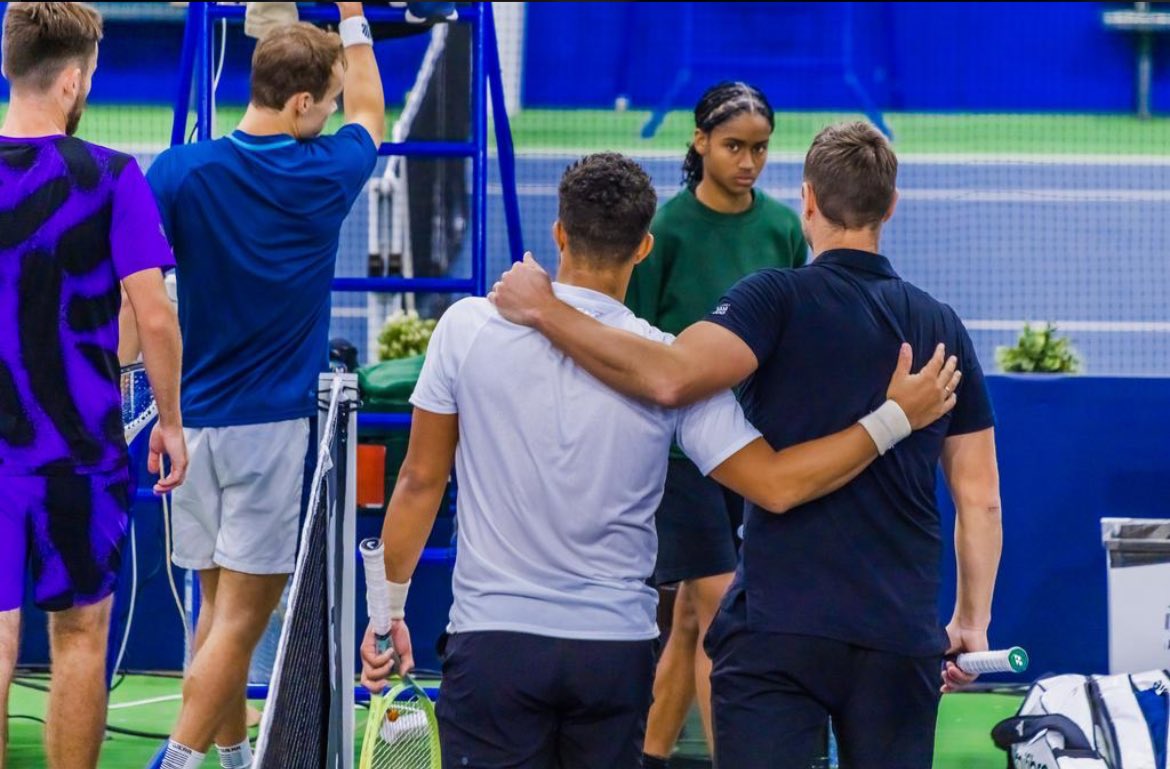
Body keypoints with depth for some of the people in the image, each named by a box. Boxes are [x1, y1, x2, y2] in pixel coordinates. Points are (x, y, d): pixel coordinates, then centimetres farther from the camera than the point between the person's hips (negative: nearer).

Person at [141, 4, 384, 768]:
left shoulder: (180, 173, -4)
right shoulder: (324, 175, -5)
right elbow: (371, 115, 18)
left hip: (194, 418, 4)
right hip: (273, 421, -4)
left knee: (221, 604, 14)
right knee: (242, 615, -4)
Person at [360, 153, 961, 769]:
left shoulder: (468, 327, -5)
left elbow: (421, 480, 1)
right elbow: (777, 485, -10)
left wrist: (388, 607, 11)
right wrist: (896, 417, -3)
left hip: (494, 635, -1)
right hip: (617, 650, 1)